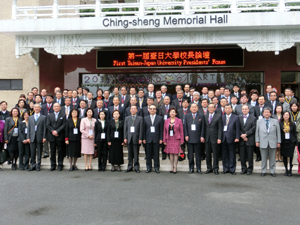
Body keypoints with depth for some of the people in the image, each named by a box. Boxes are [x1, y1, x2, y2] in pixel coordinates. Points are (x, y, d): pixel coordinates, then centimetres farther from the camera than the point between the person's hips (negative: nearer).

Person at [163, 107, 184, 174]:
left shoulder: (179, 121, 1)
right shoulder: (166, 121, 8)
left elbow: (181, 131, 0)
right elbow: (164, 131, 10)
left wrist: (182, 141, -4)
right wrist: (164, 140, 6)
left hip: (176, 139, -3)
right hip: (169, 139, 3)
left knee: (175, 153, -2)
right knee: (171, 153, 6)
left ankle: (175, 168, 7)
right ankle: (172, 167, 15)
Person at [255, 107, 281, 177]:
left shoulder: (275, 121, 7)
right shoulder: (259, 121, 8)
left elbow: (278, 132, 6)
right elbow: (257, 132, 7)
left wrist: (278, 142, 2)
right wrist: (257, 141, 1)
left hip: (272, 143, 0)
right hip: (263, 143, 0)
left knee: (272, 158, 6)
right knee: (264, 158, 4)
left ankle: (272, 171, 16)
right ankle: (263, 171, 14)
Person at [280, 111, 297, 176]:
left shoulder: (292, 124, 5)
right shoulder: (280, 124, 3)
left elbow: (295, 134, 7)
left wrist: (296, 143, 2)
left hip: (291, 142, 0)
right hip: (283, 142, 0)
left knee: (291, 156, -2)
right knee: (284, 156, 4)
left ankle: (290, 170, 9)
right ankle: (286, 170, 15)